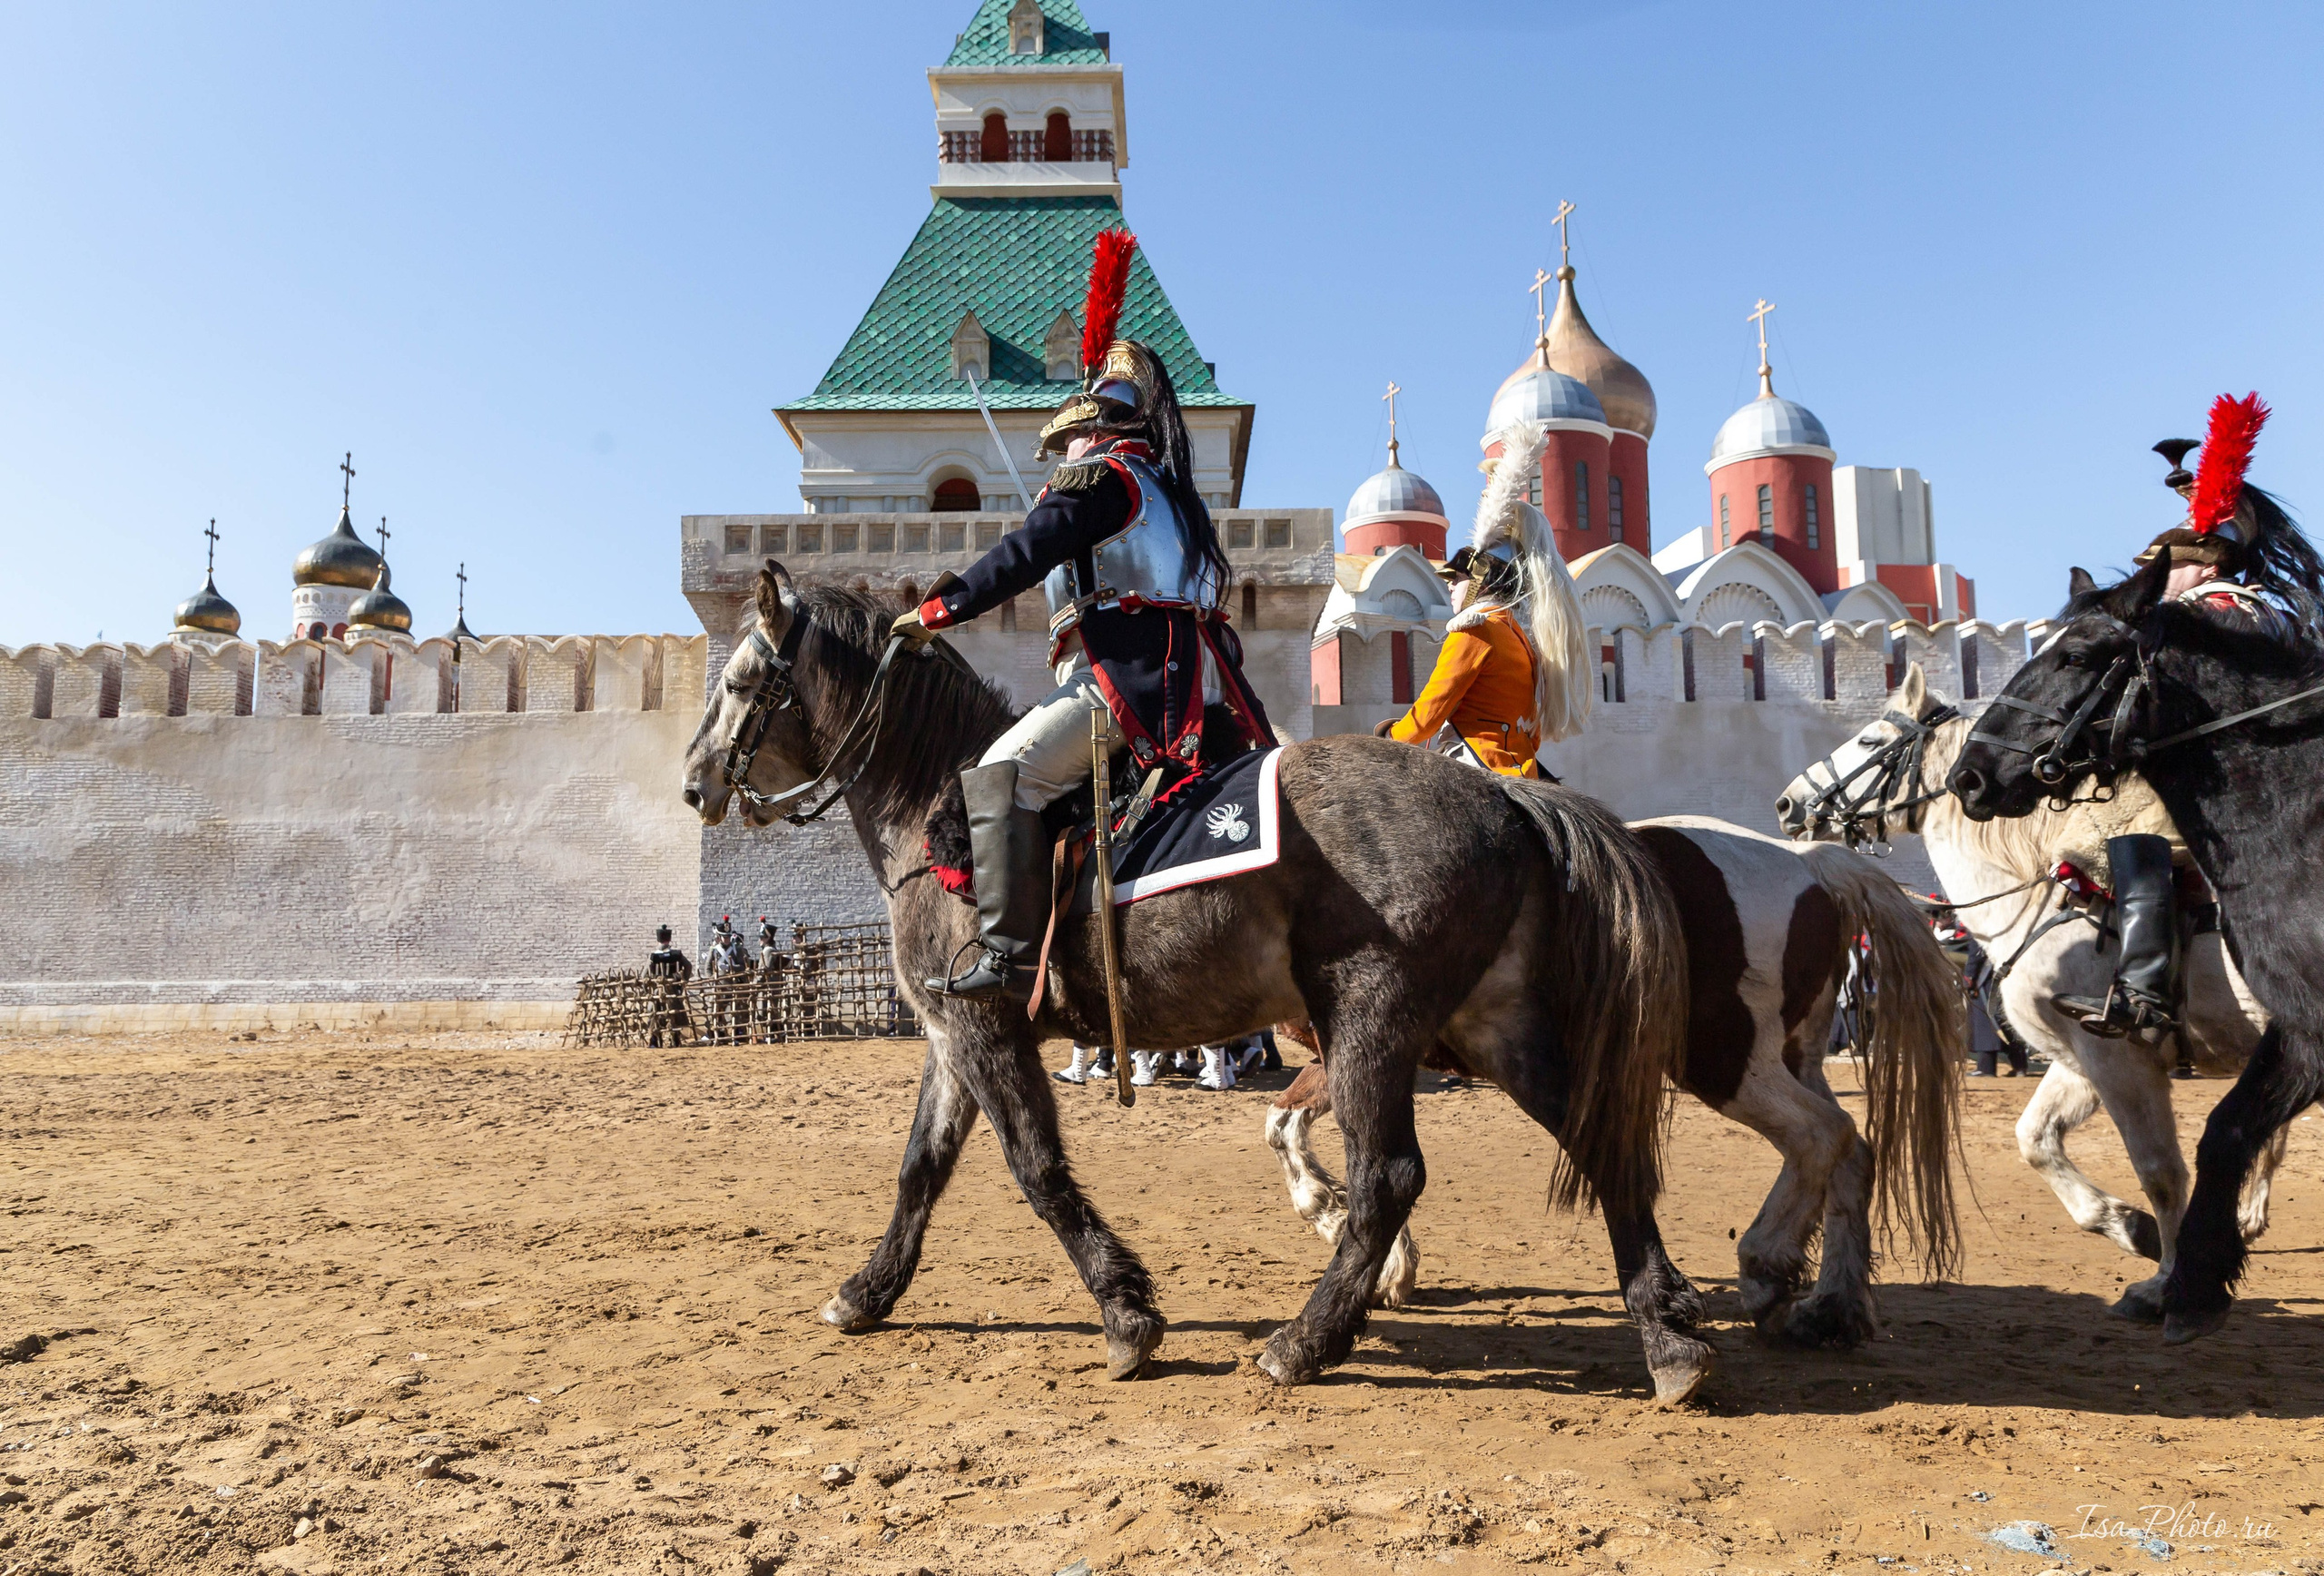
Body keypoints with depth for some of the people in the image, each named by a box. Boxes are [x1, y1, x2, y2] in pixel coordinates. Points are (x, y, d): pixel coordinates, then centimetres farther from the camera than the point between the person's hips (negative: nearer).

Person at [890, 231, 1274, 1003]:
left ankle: (1008, 956, -32)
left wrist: (936, 610, -4)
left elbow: (1022, 557, -8)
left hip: (1130, 677, -10)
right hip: (1188, 684, 10)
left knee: (1003, 776, -20)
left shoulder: (1102, 478, -3)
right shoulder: (1169, 492, 26)